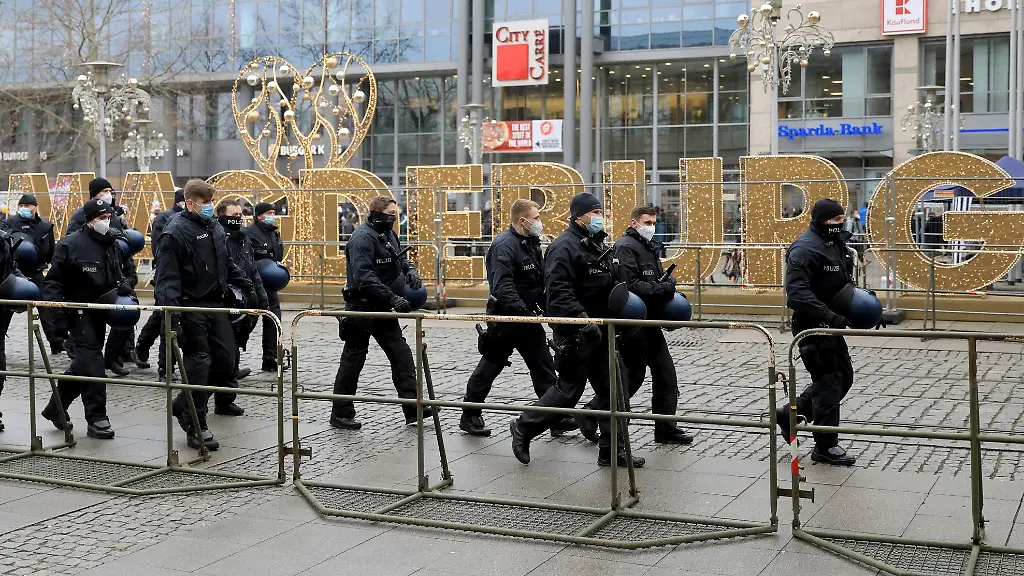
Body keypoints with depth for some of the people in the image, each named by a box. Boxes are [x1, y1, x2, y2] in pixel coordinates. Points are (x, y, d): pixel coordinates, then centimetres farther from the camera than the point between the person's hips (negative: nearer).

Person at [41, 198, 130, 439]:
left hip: (101, 311, 8)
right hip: (80, 312, -8)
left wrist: (123, 284, 2)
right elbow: (54, 279, -7)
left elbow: (117, 274, 23)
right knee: (91, 364, -12)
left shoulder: (112, 245, 11)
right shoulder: (71, 244, -10)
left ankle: (56, 407, 31)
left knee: (83, 364, 14)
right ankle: (96, 419, -8)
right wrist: (53, 302, -21)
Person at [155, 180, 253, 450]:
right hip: (191, 308, -8)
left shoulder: (215, 227, 12)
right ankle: (196, 427, 8)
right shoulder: (175, 232, -13)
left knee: (226, 361, 8)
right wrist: (171, 317, -25)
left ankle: (184, 405, 26)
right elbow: (167, 278, -18)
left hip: (216, 305, 8)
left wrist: (247, 285, 20)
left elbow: (227, 264, 25)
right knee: (198, 365, -4)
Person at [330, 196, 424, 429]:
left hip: (382, 308, 9)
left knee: (402, 355, 4)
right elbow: (364, 276, -27)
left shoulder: (388, 234, 11)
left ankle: (412, 408, 6)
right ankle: (341, 413, 11)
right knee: (353, 359, 1)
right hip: (362, 308, -9)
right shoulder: (363, 237, -18)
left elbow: (400, 257, 21)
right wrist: (392, 298, -31)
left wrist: (410, 269, -3)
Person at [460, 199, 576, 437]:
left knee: (543, 365, 6)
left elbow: (540, 282, 19)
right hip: (505, 317, -8)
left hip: (527, 315, 8)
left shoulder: (532, 243, 11)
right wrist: (524, 312, -33)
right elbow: (503, 286, -28)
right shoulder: (504, 245, -19)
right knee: (491, 364, 3)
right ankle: (469, 416, 17)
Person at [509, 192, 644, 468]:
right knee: (569, 389, -2)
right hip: (574, 334, -9)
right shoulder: (565, 246, -14)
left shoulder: (596, 245, 17)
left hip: (598, 332, 9)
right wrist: (582, 319, -32)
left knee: (610, 388, 7)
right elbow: (559, 291, -25)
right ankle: (523, 428, 16)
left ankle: (611, 450, 14)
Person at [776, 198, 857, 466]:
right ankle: (825, 446, 9)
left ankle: (790, 413, 26)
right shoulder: (806, 248, -20)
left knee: (843, 376, 17)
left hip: (829, 324, 10)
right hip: (813, 326, -10)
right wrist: (830, 317, -32)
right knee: (829, 381, -4)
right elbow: (797, 293, -28)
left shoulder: (836, 244, 12)